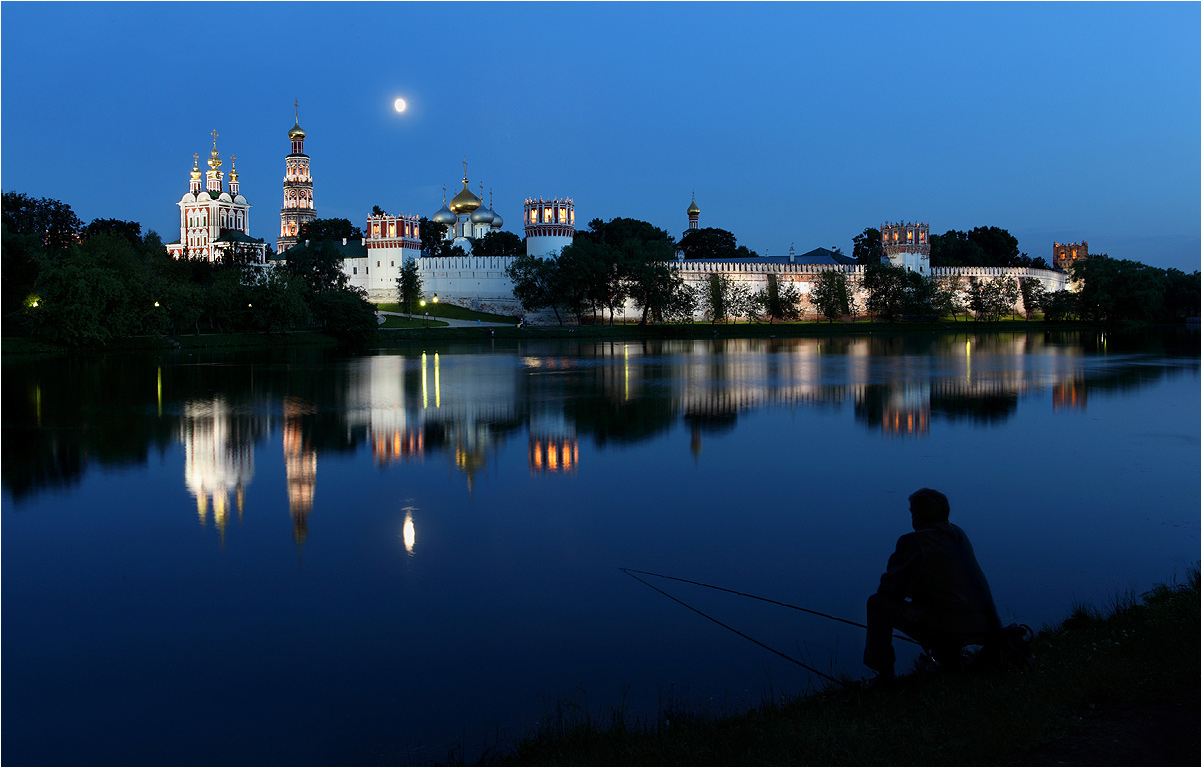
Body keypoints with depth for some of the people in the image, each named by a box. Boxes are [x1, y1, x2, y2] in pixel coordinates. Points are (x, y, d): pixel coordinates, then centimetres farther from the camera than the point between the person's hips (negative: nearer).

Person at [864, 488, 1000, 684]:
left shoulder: (914, 542, -8)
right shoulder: (959, 535, 15)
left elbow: (891, 587, -3)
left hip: (948, 627, -8)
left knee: (878, 603, 7)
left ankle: (884, 675, 8)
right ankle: (950, 663, 30)